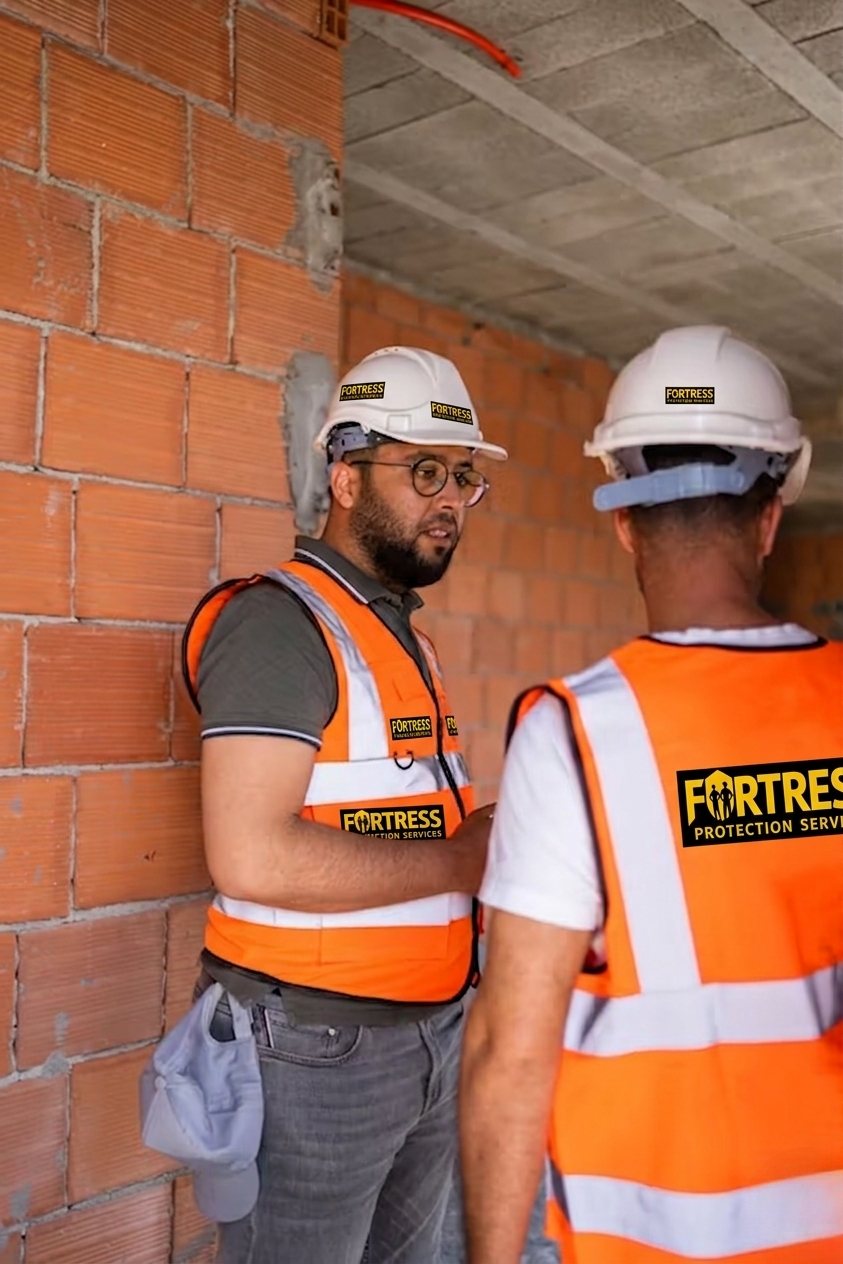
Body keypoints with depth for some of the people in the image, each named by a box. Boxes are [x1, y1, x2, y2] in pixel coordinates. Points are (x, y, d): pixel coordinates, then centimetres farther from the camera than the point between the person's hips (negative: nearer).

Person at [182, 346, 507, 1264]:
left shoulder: (403, 634, 12)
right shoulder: (280, 621, -16)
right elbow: (252, 858, -26)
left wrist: (489, 836, -2)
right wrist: (461, 859, -18)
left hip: (432, 1032, 9)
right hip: (317, 1046, -8)